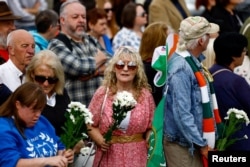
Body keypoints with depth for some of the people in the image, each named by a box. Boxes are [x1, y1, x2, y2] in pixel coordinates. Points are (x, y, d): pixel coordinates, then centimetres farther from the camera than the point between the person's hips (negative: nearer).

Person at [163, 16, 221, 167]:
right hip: (182, 144, -9)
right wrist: (202, 144, -19)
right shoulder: (181, 68, -21)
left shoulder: (193, 61, 8)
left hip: (195, 140, 9)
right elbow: (182, 114, -24)